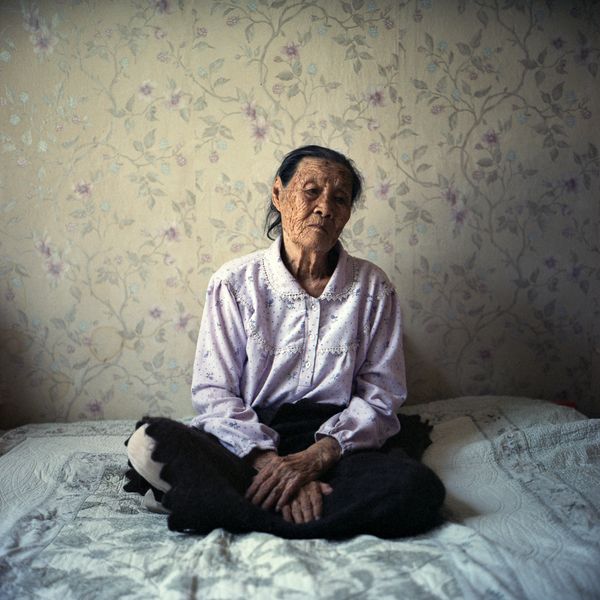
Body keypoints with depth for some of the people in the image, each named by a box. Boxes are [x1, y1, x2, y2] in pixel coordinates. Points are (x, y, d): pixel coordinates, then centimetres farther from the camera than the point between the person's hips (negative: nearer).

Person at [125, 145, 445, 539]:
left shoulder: (372, 287, 3)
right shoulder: (235, 283, 0)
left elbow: (382, 393, 0)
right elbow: (212, 391, -5)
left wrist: (316, 457, -17)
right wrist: (270, 461, -21)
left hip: (338, 442, 1)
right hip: (248, 441, 0)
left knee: (419, 490, -31)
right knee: (148, 443, -28)